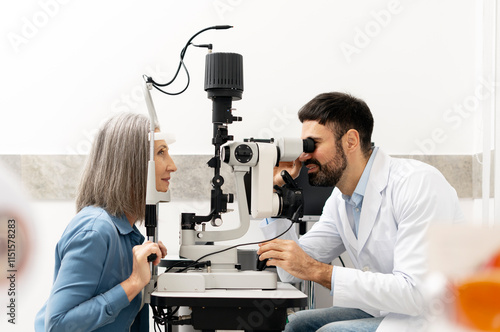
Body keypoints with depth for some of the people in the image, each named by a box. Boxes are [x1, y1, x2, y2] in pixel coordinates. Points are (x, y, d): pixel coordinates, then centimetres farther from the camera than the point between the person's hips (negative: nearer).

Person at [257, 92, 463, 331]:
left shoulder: (419, 184, -21)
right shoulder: (340, 200, 6)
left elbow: (415, 293, -29)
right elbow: (292, 272, 7)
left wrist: (317, 271, -30)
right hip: (387, 313, 8)